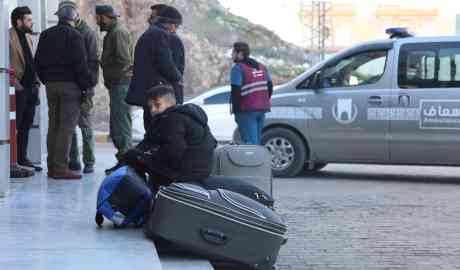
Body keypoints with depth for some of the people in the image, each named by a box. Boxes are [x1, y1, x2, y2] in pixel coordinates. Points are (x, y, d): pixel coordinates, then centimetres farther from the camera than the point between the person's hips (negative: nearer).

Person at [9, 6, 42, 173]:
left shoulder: (28, 37, 17)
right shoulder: (9, 37, -11)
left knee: (26, 126, 13)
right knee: (15, 126, -3)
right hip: (18, 89, -8)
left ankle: (22, 158, 20)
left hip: (31, 88, 8)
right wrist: (15, 83, -18)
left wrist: (36, 82, 12)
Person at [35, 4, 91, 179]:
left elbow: (38, 62, 13)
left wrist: (46, 80, 17)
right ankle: (61, 167, -9)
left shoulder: (45, 35, 12)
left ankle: (52, 166, 13)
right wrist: (86, 85, -6)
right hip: (70, 84, -6)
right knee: (67, 127, -5)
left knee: (53, 126, 11)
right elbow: (80, 64, -14)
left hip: (51, 84, 7)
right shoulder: (74, 36, -9)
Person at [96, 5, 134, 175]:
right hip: (117, 86, 11)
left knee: (121, 125, -9)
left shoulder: (118, 33, -12)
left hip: (121, 85, -11)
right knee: (116, 127, 14)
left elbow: (123, 61, -20)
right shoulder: (113, 32, 20)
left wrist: (111, 76, -13)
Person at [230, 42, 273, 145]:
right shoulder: (261, 67, 15)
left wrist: (235, 110, -9)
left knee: (250, 142, -8)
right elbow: (270, 87, 15)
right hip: (262, 109, 8)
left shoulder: (238, 68, -10)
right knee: (257, 141, 15)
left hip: (247, 110, -8)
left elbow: (236, 91, -17)